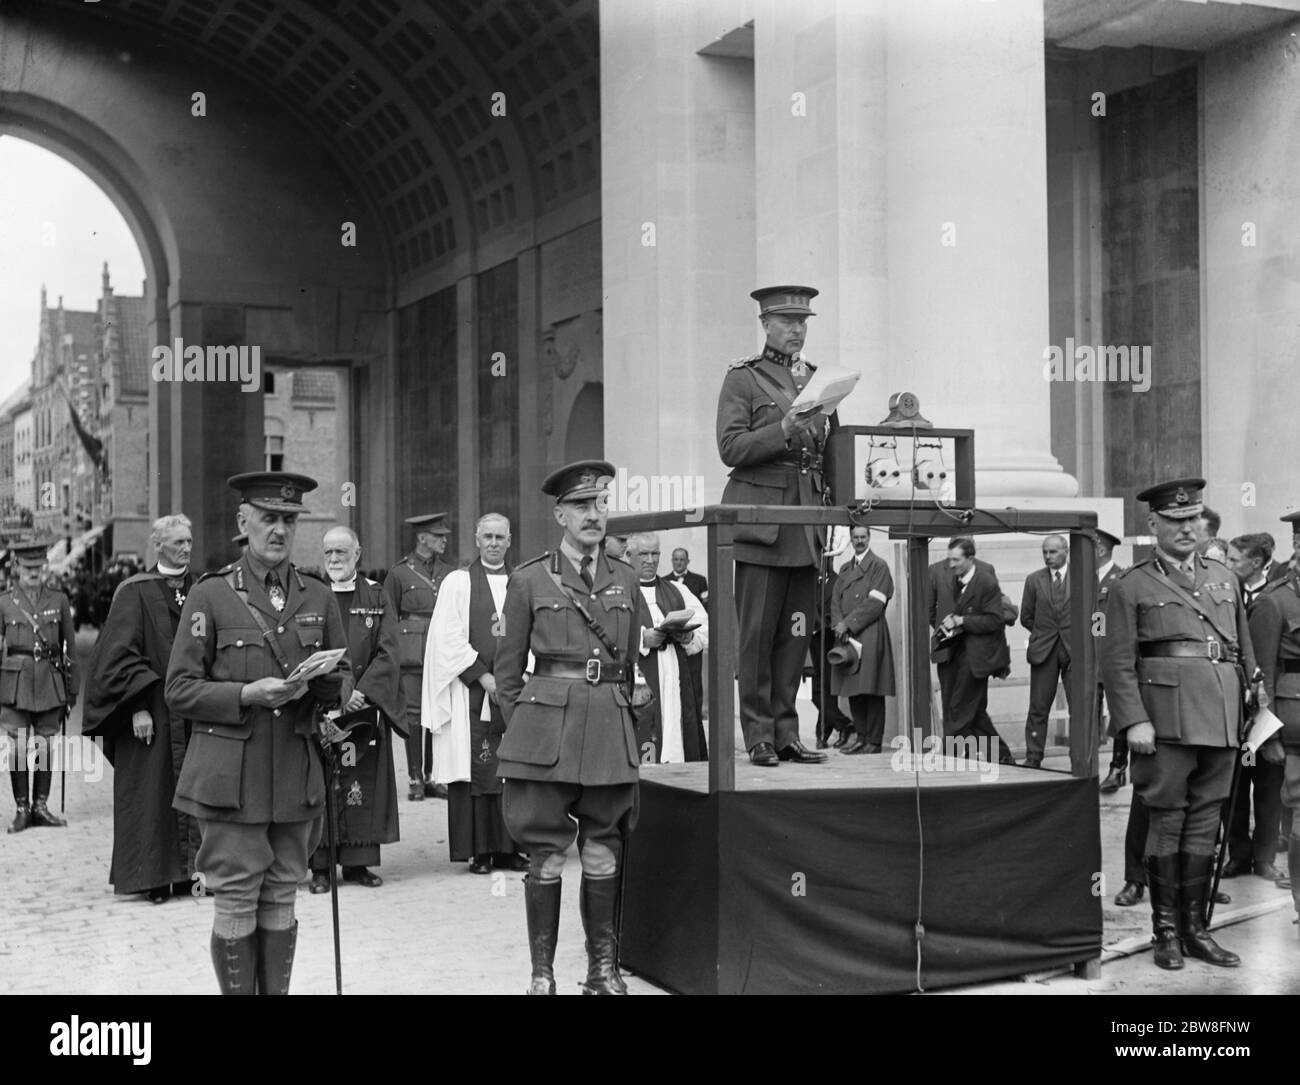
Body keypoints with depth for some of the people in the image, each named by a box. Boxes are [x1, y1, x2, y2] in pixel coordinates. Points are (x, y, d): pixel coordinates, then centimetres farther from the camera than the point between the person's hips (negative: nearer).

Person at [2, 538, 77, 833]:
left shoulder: (59, 600, 7)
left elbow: (70, 647, 9)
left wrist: (72, 689, 7)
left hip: (50, 684, 1)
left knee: (46, 747, 5)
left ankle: (41, 805, 15)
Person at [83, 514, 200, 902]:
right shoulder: (135, 592, -4)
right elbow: (121, 653, -9)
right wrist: (138, 706, -17)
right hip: (152, 711, -4)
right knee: (151, 791, -1)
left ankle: (184, 870, 9)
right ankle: (152, 876, 5)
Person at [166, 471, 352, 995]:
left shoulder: (318, 597, 10)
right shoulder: (211, 595, -2)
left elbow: (344, 680, 15)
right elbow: (180, 691, -3)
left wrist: (324, 682, -8)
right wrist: (247, 694, -17)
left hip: (296, 775, 4)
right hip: (231, 775, -3)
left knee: (280, 901, 10)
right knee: (235, 903, 0)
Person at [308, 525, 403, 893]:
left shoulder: (376, 598, 7)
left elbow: (388, 653, 0)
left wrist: (362, 691, -13)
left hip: (365, 708, 1)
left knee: (363, 788, 3)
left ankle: (357, 862, 11)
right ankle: (320, 866, 4)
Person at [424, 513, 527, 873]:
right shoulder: (458, 582, 3)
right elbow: (449, 639, -4)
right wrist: (483, 676, -10)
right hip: (471, 691, -3)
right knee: (475, 771, -3)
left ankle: (507, 847, 9)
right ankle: (478, 850, 3)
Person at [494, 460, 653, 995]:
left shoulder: (625, 580, 12)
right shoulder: (529, 579, 3)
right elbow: (508, 668, 7)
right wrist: (521, 728, 4)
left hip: (611, 733, 3)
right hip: (546, 732, -3)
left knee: (604, 856, 6)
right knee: (546, 857, 0)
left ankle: (603, 969, 17)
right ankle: (541, 973, 9)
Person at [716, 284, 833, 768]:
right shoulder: (742, 378, 1)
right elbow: (731, 449, -8)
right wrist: (783, 432, -20)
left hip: (807, 522, 5)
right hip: (759, 518, -5)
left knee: (796, 632, 5)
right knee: (756, 632, -4)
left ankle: (787, 733, 11)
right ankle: (759, 736, 2)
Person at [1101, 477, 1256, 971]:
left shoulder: (1225, 579, 18)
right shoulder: (1131, 587, 3)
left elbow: (1245, 653, 20)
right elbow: (1117, 661, -3)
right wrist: (1134, 721, -13)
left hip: (1222, 722, 4)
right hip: (1167, 720, -4)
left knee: (1205, 826, 9)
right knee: (1167, 822, 0)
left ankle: (1195, 928, 17)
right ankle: (1166, 930, 9)